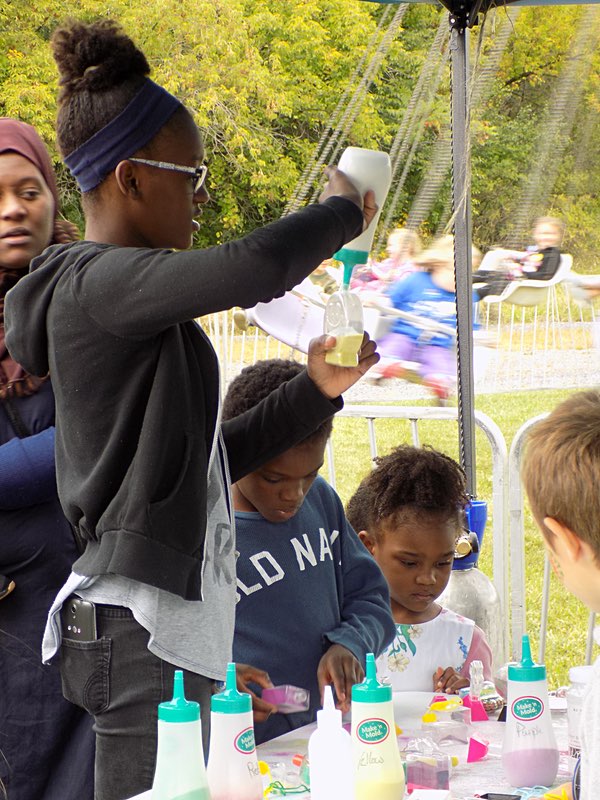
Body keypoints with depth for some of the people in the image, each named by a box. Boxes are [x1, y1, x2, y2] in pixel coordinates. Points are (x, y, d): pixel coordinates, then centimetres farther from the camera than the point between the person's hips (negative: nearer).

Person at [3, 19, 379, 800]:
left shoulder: (126, 297, 18)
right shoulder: (99, 284, -12)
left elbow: (202, 458, 23)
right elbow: (254, 267, -28)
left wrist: (315, 391, 15)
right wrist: (342, 210, -8)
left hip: (173, 628, 10)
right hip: (138, 628, -10)